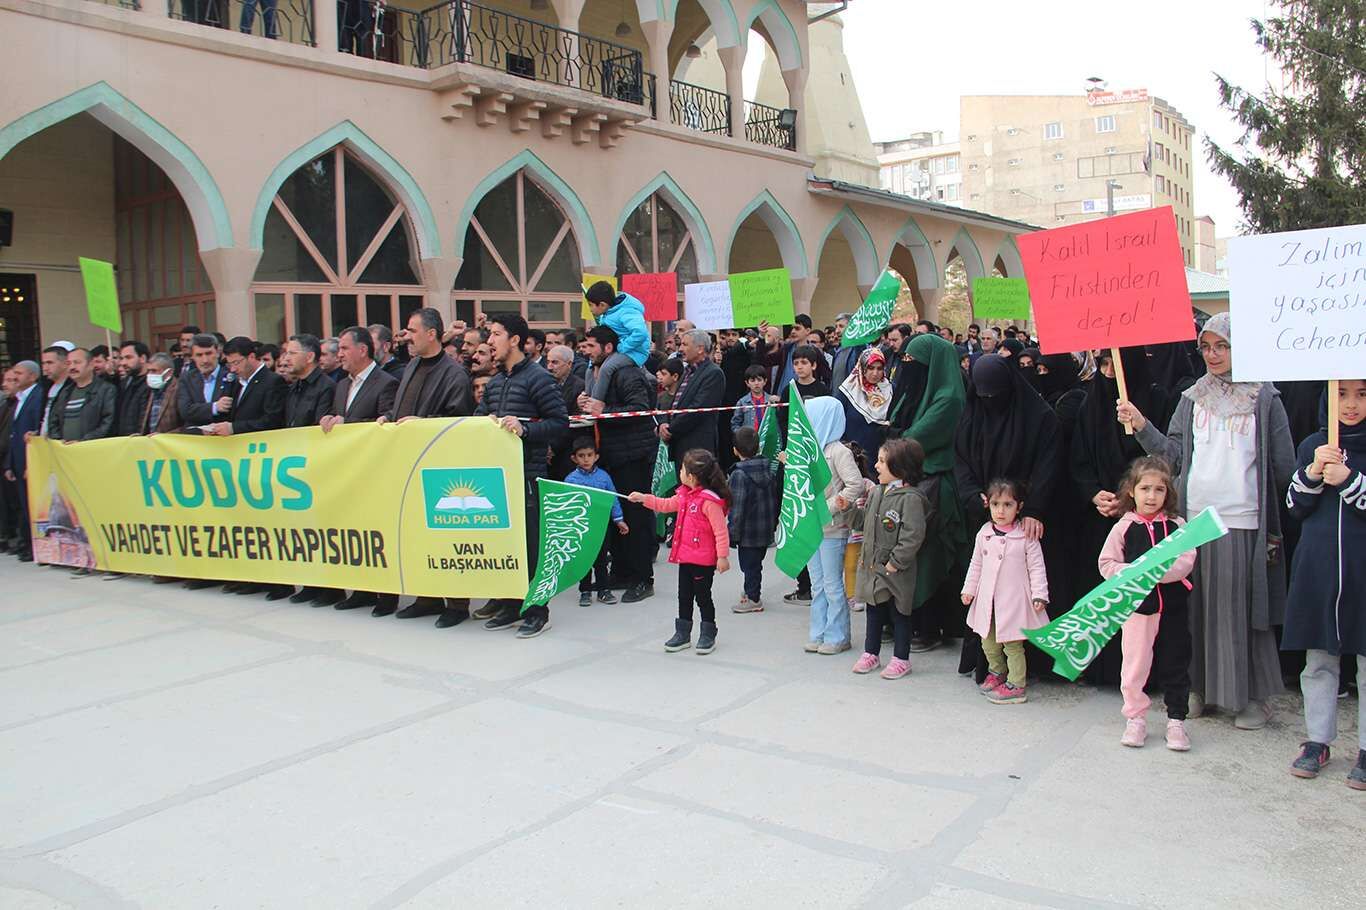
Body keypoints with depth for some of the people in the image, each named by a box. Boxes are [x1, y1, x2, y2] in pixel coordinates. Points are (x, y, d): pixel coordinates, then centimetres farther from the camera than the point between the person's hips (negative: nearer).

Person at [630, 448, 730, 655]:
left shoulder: (710, 501, -21)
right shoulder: (684, 495, 6)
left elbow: (721, 531, -20)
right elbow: (667, 505, 25)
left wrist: (722, 557, -19)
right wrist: (644, 498, 23)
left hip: (704, 560, -8)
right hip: (685, 557, 9)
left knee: (703, 597, 5)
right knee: (684, 596, 15)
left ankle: (708, 636, 19)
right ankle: (682, 634, 27)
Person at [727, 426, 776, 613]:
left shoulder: (739, 475, -20)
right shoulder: (768, 469, 4)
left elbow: (737, 508, -20)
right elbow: (774, 498, 13)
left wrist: (732, 533, -13)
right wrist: (773, 523, 22)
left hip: (748, 532, -8)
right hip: (766, 528, 8)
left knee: (749, 564, 5)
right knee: (755, 561, 21)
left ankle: (753, 599, 14)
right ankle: (751, 590, 35)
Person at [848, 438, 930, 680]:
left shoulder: (911, 498, -19)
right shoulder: (876, 492, 7)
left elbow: (913, 535, -23)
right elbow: (864, 521, 18)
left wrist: (895, 562, -21)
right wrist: (850, 507, 3)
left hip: (897, 572, -7)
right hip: (871, 566, 7)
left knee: (899, 614, 7)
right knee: (873, 611, 18)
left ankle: (901, 659, 20)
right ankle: (871, 653, 31)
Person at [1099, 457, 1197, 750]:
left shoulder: (1176, 525, 2)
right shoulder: (1124, 527, 0)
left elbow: (1186, 561, -7)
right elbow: (1106, 563, -1)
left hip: (1173, 606, 1)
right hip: (1137, 604, -1)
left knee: (1175, 664, 9)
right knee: (1135, 663, 4)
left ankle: (1176, 720, 21)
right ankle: (1135, 718, 18)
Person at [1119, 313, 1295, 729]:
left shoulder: (1264, 398, 0)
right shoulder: (1192, 398, 10)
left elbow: (1283, 464, 1)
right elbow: (1173, 454, 4)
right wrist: (1141, 426, -9)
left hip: (1242, 521, -3)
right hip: (1194, 517, 3)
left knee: (1243, 608, 1)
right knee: (1196, 606, 9)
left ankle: (1252, 696, 14)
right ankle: (1198, 687, 21)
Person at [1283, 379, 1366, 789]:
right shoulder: (1312, 446, 7)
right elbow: (1295, 507, 5)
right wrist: (1313, 473, -9)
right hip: (1317, 567, 3)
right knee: (1318, 660, 11)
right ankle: (1318, 740, 23)